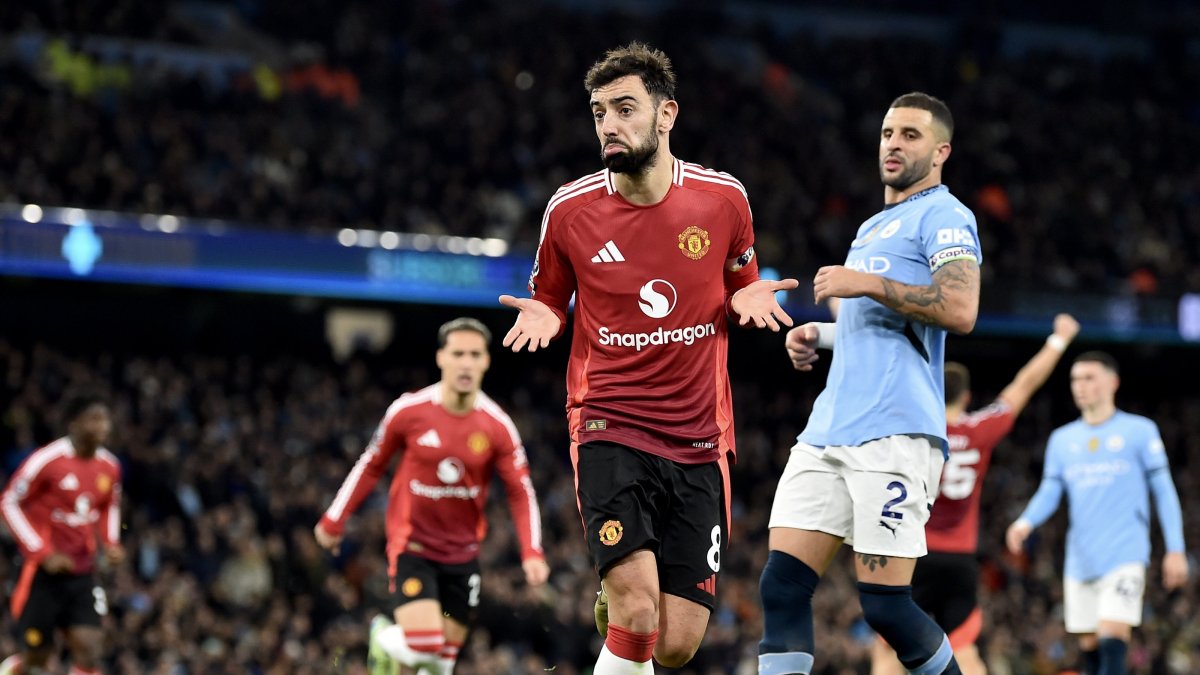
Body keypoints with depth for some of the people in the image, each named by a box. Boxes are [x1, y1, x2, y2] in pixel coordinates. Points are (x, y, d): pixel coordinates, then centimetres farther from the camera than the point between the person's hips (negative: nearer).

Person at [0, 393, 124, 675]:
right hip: (44, 572, -5)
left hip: (82, 574, 5)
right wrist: (43, 553, -17)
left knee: (90, 648, -10)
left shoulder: (110, 467, 3)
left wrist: (110, 543, 1)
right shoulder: (47, 460, -16)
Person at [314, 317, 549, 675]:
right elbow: (371, 465, 4)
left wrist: (532, 554, -17)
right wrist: (333, 521, 9)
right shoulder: (409, 411, -10)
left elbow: (521, 492, -4)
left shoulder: (497, 426, -7)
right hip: (411, 547, -3)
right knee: (423, 644, -18)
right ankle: (384, 637, 15)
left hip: (463, 553, 3)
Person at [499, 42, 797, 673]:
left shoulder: (723, 197, 1)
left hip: (699, 441, 2)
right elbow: (549, 296, 14)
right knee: (637, 617, -21)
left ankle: (616, 604, 32)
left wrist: (746, 300, -7)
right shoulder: (570, 209, -2)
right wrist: (542, 316, -9)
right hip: (609, 429, -2)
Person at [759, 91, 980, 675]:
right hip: (828, 430, 8)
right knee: (782, 584, -6)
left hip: (895, 432, -8)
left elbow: (960, 310, -16)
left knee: (885, 604, -12)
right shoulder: (872, 228, 27)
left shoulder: (943, 215, -1)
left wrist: (866, 284, -14)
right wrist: (821, 335, 19)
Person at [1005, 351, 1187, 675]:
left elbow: (1164, 491, 2)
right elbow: (1049, 493, 10)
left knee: (1112, 639, -18)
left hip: (1125, 556, -5)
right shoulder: (1062, 439, 13)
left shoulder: (1140, 431, 2)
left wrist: (1176, 550, -3)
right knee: (1089, 645, 8)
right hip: (1080, 561, 5)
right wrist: (1025, 522, -12)